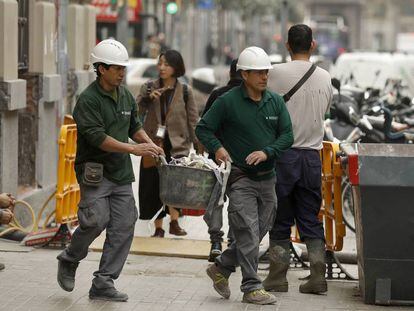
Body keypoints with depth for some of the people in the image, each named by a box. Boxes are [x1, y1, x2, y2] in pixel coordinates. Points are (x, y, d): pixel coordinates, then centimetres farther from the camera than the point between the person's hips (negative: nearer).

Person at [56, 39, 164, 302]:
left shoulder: (126, 96, 11)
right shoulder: (89, 99, -12)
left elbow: (134, 126, 23)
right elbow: (97, 137, -21)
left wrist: (149, 144, 3)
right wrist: (133, 149, -25)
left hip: (121, 172, 7)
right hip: (95, 171, -7)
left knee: (124, 226, 0)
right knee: (97, 220, -15)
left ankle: (103, 283, 6)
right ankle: (69, 261, 14)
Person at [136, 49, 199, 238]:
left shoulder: (185, 91, 4)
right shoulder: (148, 88, 7)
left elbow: (192, 120, 6)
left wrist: (198, 144, 0)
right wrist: (148, 98, -18)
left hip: (177, 146, -2)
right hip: (154, 145, 2)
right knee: (154, 186, 4)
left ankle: (174, 222, -12)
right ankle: (158, 229, 14)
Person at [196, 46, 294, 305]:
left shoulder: (276, 101, 6)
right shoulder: (228, 101, -7)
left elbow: (287, 135, 5)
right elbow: (203, 128, -1)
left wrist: (267, 152, -12)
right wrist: (217, 148, -18)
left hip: (267, 177, 6)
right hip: (240, 177, -6)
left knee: (260, 231, 11)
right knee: (248, 232, -9)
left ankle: (221, 268, 28)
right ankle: (252, 288, -3)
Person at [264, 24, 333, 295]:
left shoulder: (279, 73, -9)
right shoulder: (325, 77, 5)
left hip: (284, 153, -3)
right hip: (313, 154, 3)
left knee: (280, 220, 6)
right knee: (311, 220, 10)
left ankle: (278, 277, 7)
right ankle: (318, 276, 5)